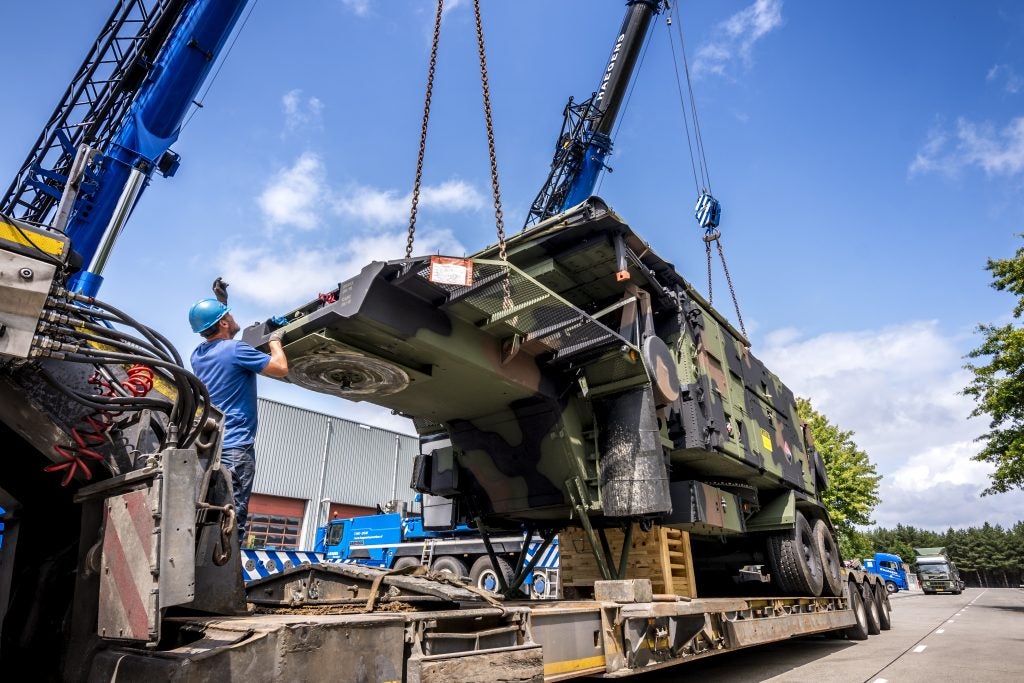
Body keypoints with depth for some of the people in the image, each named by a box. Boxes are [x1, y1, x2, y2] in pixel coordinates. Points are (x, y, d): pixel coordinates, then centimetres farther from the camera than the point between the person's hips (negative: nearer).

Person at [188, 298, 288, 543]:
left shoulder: (198, 354, 13)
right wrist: (275, 340, 7)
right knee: (232, 518, -9)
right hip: (236, 445, -8)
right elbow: (280, 368, -10)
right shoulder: (235, 348, -13)